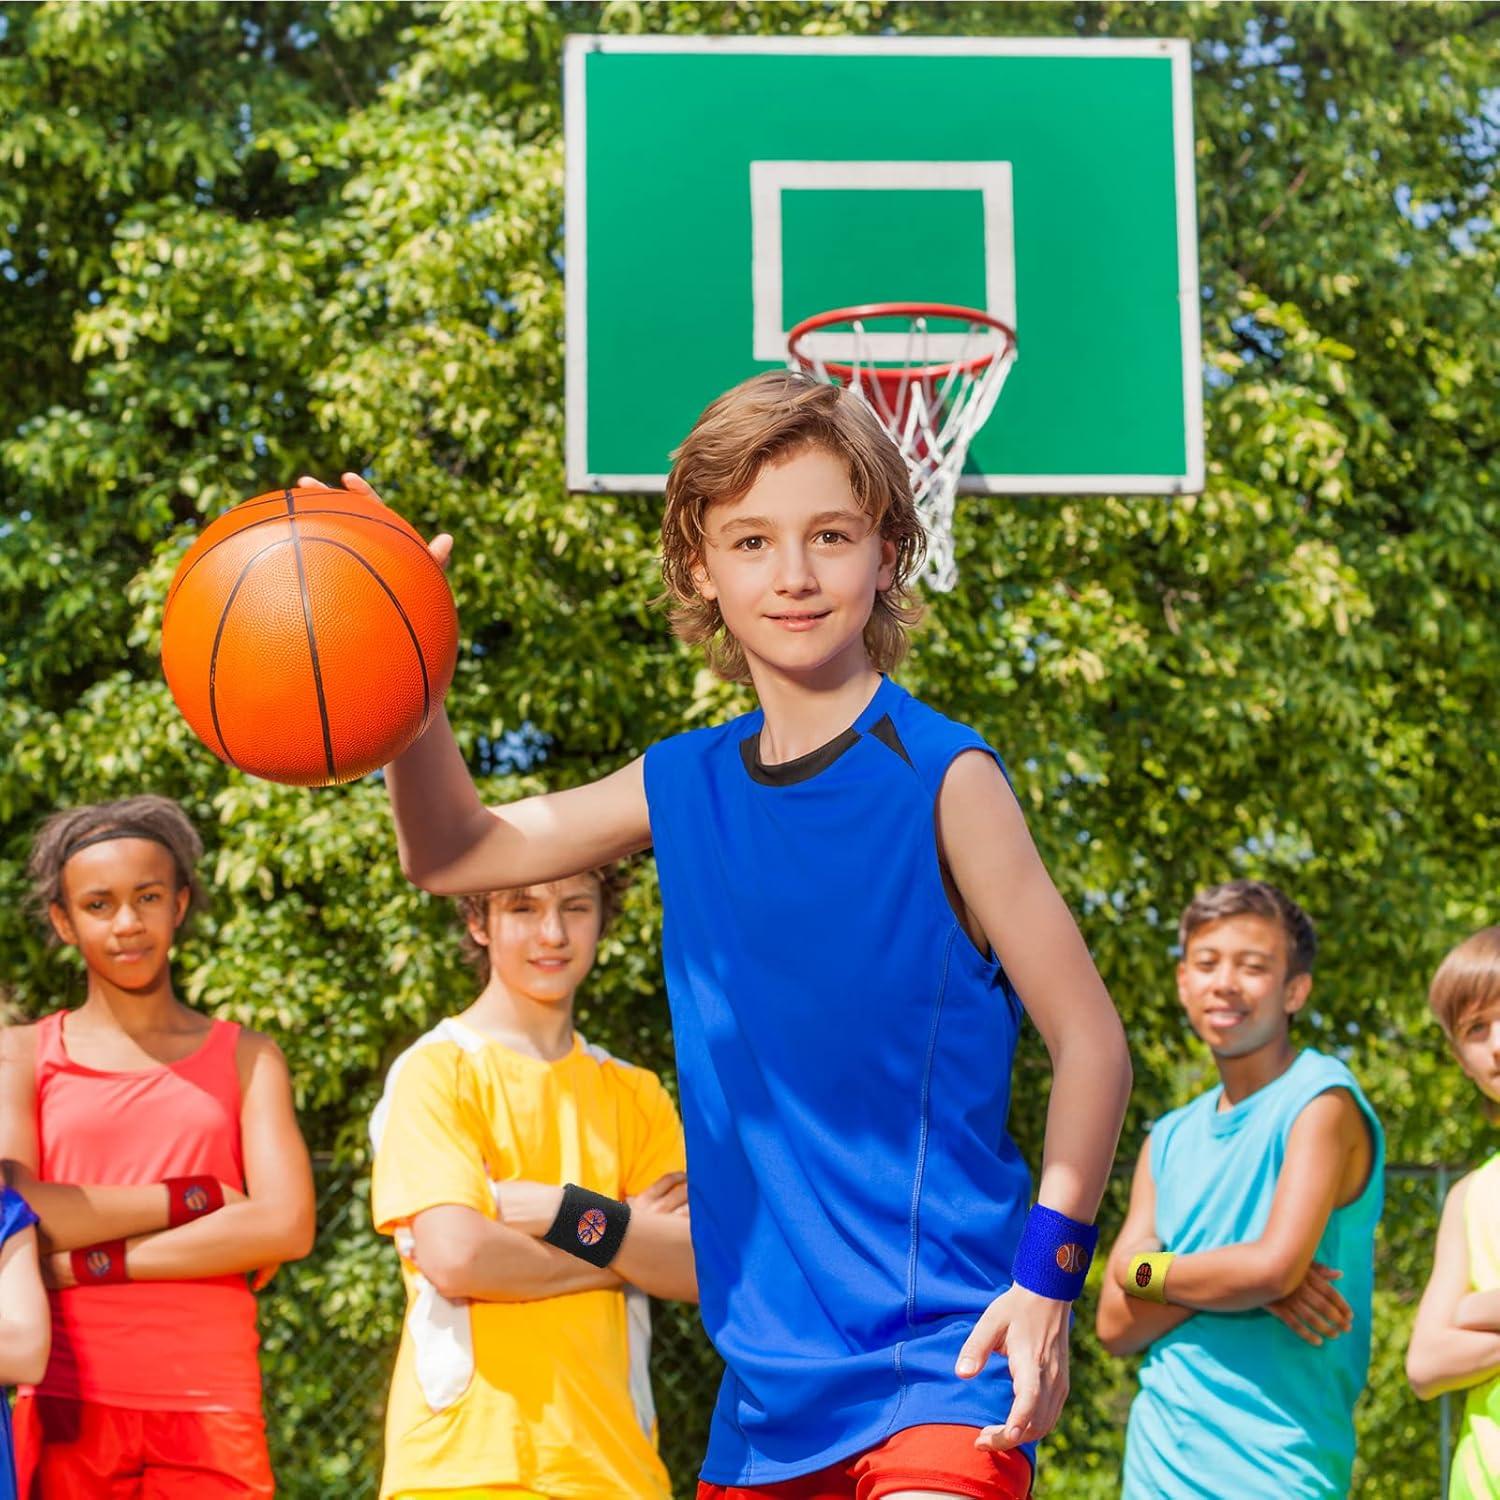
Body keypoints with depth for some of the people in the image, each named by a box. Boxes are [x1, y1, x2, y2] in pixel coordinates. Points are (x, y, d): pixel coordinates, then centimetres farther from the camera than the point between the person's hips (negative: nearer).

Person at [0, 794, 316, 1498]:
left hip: (211, 1408, 1)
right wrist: (188, 1199, -6)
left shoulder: (246, 1058, 12)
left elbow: (287, 1226, -3)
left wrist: (93, 1262, -8)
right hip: (68, 1405, -1)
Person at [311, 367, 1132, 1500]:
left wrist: (1046, 1279, -14)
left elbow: (1088, 1037, -7)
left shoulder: (942, 778, -9)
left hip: (940, 1352, -6)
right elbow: (454, 853, 17)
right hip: (771, 1367, 6)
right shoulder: (685, 788, 6)